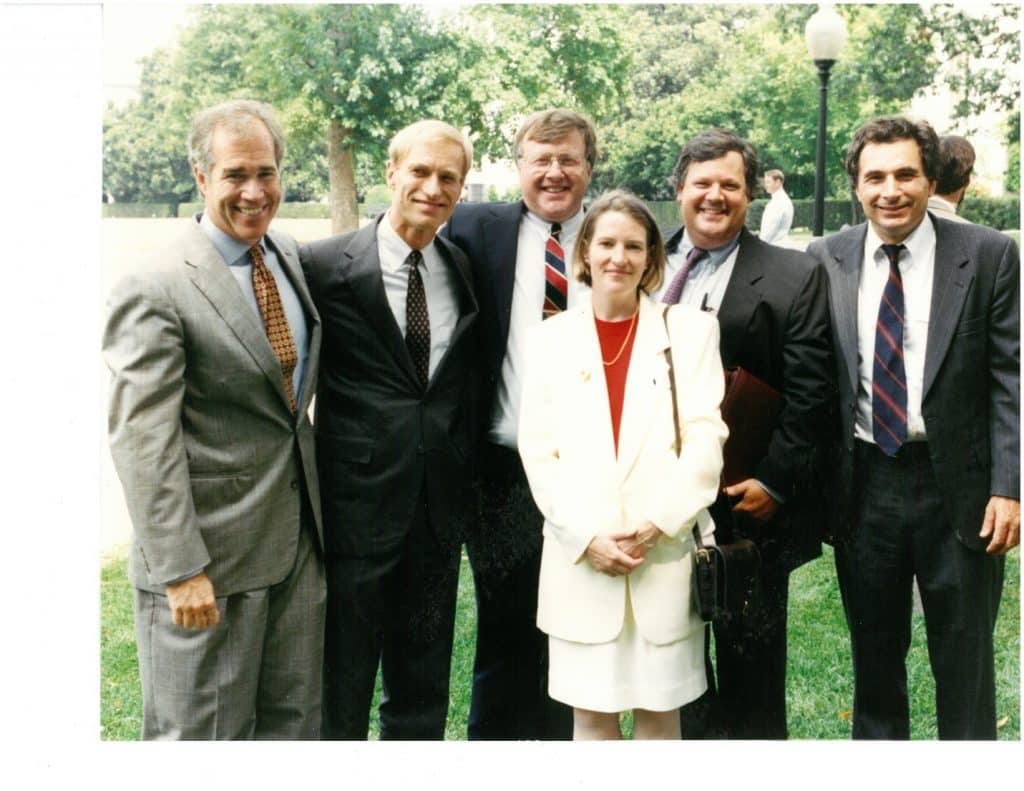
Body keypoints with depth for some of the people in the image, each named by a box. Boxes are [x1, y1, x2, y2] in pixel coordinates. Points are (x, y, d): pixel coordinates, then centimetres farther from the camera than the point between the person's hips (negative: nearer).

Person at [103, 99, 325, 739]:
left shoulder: (293, 257, 7)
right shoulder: (157, 290, -16)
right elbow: (143, 442, -18)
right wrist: (180, 571, -20)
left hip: (300, 539, 7)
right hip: (212, 550, -6)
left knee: (296, 721, 17)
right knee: (201, 732, 8)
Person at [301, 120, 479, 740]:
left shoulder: (465, 269, 7)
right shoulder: (327, 265, -9)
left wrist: (465, 477, 6)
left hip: (439, 506, 5)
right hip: (357, 500, -4)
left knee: (424, 692, 19)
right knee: (341, 693, 10)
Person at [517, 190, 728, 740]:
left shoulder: (690, 330, 4)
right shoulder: (550, 338, 7)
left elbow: (706, 439, -2)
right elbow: (536, 449, 2)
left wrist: (656, 525, -12)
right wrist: (586, 538, -9)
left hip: (666, 555, -1)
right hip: (579, 560, 1)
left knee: (658, 708, 8)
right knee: (590, 711, 8)